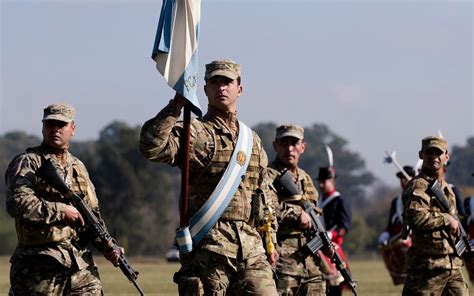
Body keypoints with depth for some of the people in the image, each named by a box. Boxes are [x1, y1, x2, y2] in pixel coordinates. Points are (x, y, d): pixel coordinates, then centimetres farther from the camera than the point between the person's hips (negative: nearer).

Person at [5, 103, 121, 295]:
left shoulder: (78, 167, 18)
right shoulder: (27, 163, -3)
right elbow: (17, 203, -20)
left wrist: (106, 246, 6)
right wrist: (61, 211, -17)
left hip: (82, 265, 6)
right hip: (39, 266, -6)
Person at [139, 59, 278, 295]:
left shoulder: (252, 140, 19)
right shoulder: (195, 133, -1)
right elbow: (151, 147, -20)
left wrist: (270, 241, 20)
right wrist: (175, 106, -20)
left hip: (250, 248, 5)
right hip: (208, 247, -5)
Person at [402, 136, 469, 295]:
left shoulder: (445, 187, 18)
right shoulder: (419, 186, -11)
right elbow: (415, 217, -28)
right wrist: (446, 219, -18)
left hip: (453, 265, 8)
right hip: (427, 266, -8)